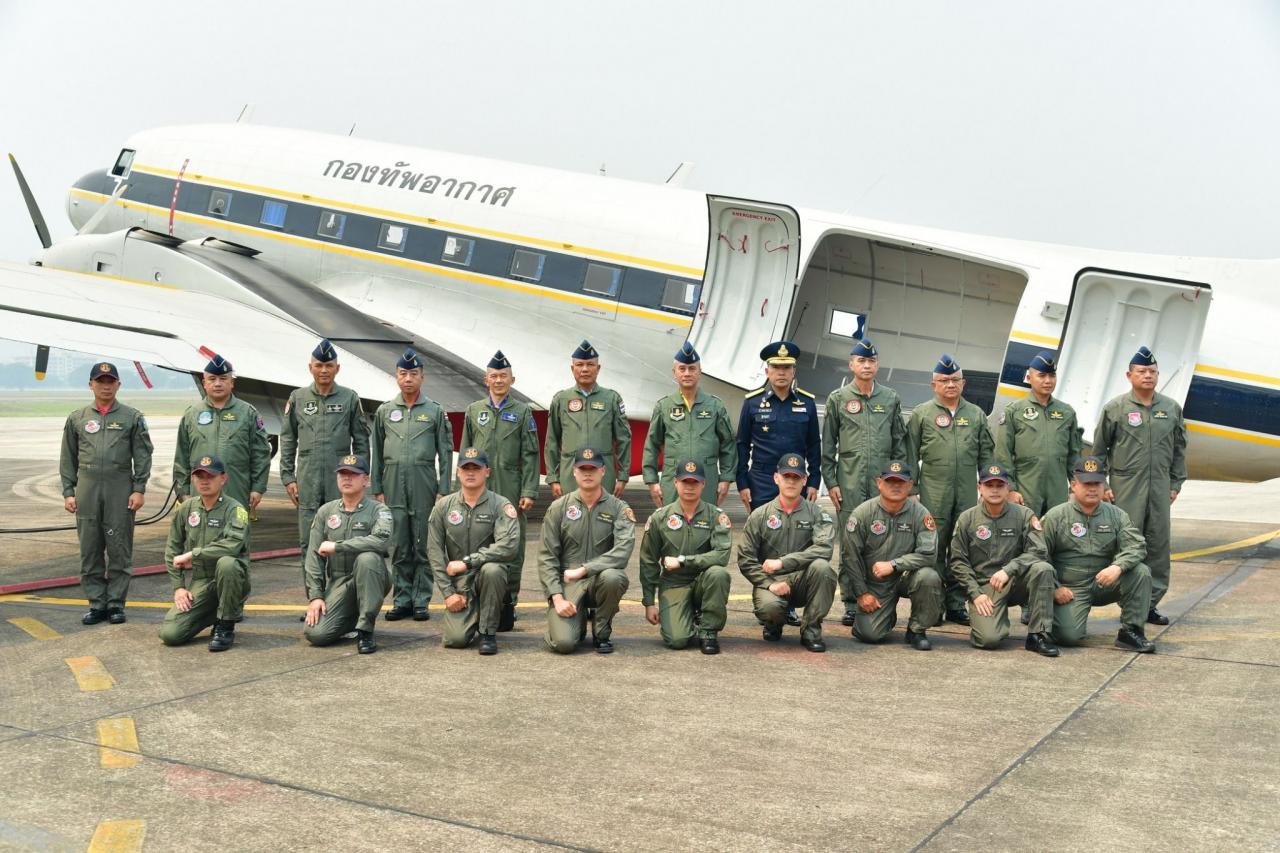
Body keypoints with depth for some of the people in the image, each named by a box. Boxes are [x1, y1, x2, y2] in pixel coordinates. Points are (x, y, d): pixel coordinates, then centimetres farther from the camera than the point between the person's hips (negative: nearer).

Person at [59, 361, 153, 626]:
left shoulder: (132, 417, 6)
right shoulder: (77, 419, 11)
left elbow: (142, 456, 3)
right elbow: (68, 459, 12)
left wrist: (139, 489, -5)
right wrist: (68, 492, 5)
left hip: (121, 491, -2)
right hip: (87, 491, 2)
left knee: (119, 549, 0)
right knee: (90, 549, 4)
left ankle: (116, 602, 8)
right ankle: (96, 603, 12)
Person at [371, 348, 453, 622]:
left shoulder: (435, 411, 5)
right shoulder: (384, 411, 10)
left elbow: (446, 453, 3)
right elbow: (376, 453, 12)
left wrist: (443, 491, -3)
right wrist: (376, 489, 7)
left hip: (424, 487, -2)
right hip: (393, 487, 2)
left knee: (423, 547, 1)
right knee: (399, 548, 5)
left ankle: (421, 601, 7)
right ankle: (402, 600, 13)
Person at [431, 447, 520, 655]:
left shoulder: (501, 505, -5)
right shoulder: (443, 507, 4)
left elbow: (508, 546, -21)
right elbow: (434, 552, 2)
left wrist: (467, 562, -19)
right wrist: (448, 592, -6)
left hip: (488, 575, -2)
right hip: (459, 581, 2)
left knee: (492, 569, -37)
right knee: (455, 639, -16)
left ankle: (488, 632, -15)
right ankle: (473, 617, 23)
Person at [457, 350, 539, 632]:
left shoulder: (523, 412, 6)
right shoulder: (473, 411, 12)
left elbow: (530, 456, 2)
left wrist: (528, 492, -6)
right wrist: (463, 489, 7)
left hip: (511, 491, -2)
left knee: (512, 550, -1)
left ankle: (507, 606, 5)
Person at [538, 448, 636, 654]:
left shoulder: (619, 509, 0)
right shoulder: (559, 507, 4)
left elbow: (622, 551, -16)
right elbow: (546, 557, 1)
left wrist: (583, 570, -22)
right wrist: (557, 597, -10)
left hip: (601, 577, 0)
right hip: (567, 583, 0)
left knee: (612, 577, -37)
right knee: (563, 643, -22)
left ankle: (602, 632, -6)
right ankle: (579, 621, 18)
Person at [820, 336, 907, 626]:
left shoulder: (891, 398, 11)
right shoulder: (838, 399, 6)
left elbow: (900, 443, 12)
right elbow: (828, 446, 5)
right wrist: (831, 482, -1)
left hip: (883, 483, 1)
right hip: (849, 482, -1)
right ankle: (851, 605, 6)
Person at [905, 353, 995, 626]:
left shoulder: (976, 415, 13)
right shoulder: (921, 414, 5)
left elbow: (986, 455, 15)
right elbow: (911, 456, 6)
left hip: (967, 494, 3)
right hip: (933, 493, -3)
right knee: (934, 548, -1)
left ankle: (957, 605, 12)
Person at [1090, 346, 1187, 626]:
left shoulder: (1171, 408, 9)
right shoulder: (1115, 409, -1)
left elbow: (1179, 449, 15)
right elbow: (1099, 450, 3)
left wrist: (1176, 484, 10)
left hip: (1160, 487, 4)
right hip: (1125, 487, -3)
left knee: (1159, 543, 5)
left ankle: (1151, 603, 14)